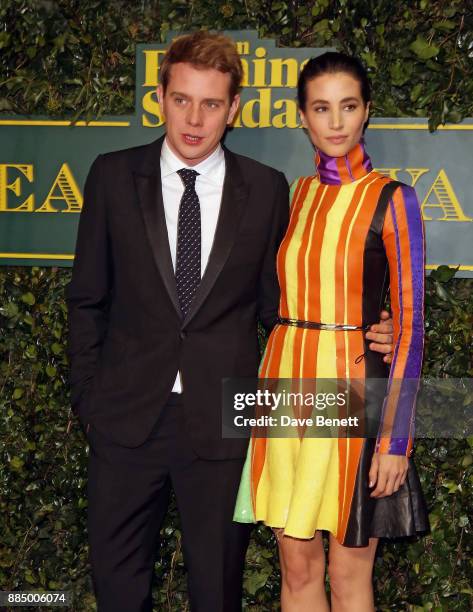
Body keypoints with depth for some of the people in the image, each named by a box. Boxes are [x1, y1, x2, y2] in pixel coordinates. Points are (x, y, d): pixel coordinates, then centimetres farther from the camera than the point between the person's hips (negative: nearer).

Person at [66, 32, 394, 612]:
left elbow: (273, 303, 6)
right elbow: (87, 298, 6)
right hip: (128, 413, 1)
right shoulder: (114, 175, 0)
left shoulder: (266, 189, 0)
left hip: (221, 418, 0)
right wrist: (86, 396, 4)